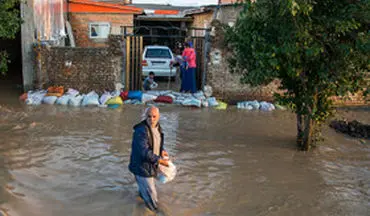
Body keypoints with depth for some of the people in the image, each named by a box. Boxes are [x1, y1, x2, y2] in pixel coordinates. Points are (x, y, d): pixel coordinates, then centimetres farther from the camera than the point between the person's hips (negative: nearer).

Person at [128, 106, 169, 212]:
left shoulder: (157, 127, 0)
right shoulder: (141, 130, -27)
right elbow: (144, 152, -30)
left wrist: (162, 150, 0)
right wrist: (160, 160, -23)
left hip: (150, 165, 8)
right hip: (142, 168, -8)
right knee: (151, 198, 2)